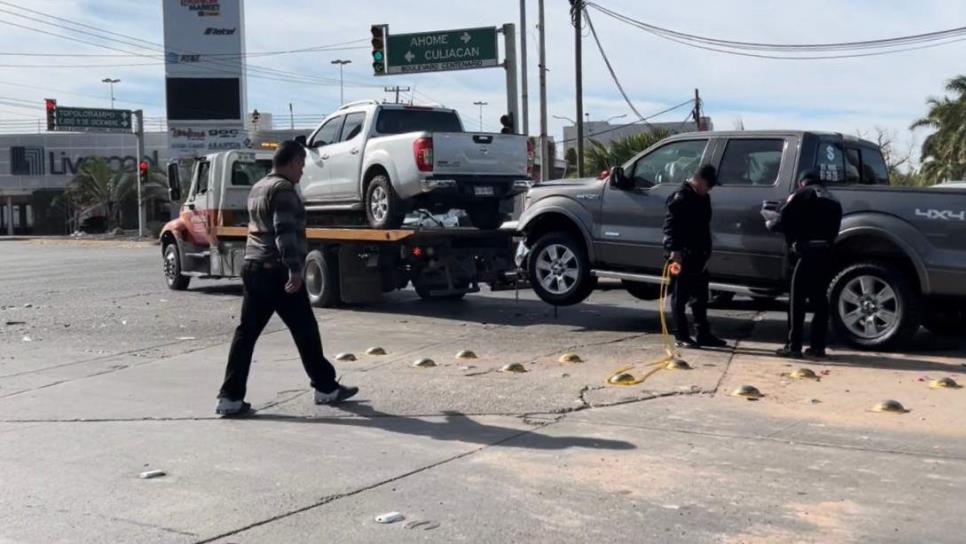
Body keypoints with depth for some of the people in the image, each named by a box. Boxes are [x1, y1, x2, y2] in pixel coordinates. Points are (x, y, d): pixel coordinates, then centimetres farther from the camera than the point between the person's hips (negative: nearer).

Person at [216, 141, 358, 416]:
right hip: (277, 271, -9)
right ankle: (326, 388, 13)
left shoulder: (258, 188, 19)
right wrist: (295, 269, -26)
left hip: (253, 267, 9)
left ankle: (231, 397, 2)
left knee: (246, 332, 5)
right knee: (305, 331, 3)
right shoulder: (283, 188, -12)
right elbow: (285, 232, -22)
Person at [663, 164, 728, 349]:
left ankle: (704, 334, 19)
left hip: (698, 256, 9)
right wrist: (674, 249, -28)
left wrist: (706, 251, 20)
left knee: (701, 297, 12)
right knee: (680, 297, -1)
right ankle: (681, 336, 3)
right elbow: (670, 225, -19)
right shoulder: (681, 198, -12)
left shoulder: (703, 197, 16)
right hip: (683, 255, -9)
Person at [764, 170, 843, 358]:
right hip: (826, 253, 6)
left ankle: (794, 346, -1)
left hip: (807, 252, -6)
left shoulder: (803, 194, 4)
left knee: (797, 300, 0)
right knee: (820, 300, 11)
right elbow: (834, 230, 19)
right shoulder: (833, 201, 24)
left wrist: (769, 223, 18)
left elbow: (783, 220, -2)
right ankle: (818, 346, 11)